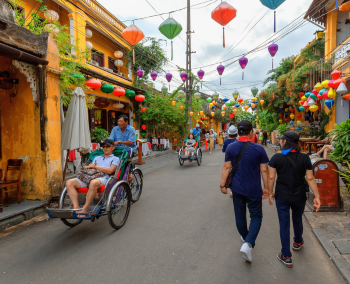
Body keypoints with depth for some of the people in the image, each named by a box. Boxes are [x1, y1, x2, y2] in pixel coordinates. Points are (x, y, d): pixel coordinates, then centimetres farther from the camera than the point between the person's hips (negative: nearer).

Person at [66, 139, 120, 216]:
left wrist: (95, 167, 0)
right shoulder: (97, 158, 35)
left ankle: (85, 208, -30)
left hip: (103, 178, -6)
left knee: (93, 182, -43)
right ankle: (76, 207, -25)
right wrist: (88, 167, 2)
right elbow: (90, 167, 26)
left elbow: (110, 171, -1)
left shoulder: (115, 159, 16)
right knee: (69, 182, -18)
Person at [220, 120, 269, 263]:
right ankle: (248, 243, -7)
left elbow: (226, 167, -6)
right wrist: (266, 187, 4)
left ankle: (245, 237, 40)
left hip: (237, 188, 2)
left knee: (240, 215, 20)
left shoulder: (231, 147, -8)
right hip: (254, 190, -2)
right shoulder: (259, 149, -11)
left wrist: (222, 184, 2)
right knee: (256, 216, 10)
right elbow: (264, 170, -7)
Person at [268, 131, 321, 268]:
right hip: (299, 197, 3)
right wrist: (316, 196, -2)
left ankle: (286, 257, 14)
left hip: (282, 197, -2)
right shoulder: (305, 158, -9)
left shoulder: (277, 158, -14)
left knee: (284, 224, 7)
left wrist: (270, 192, 1)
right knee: (297, 220, 26)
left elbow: (271, 177, -12)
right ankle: (297, 243, 51)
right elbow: (310, 178, -8)